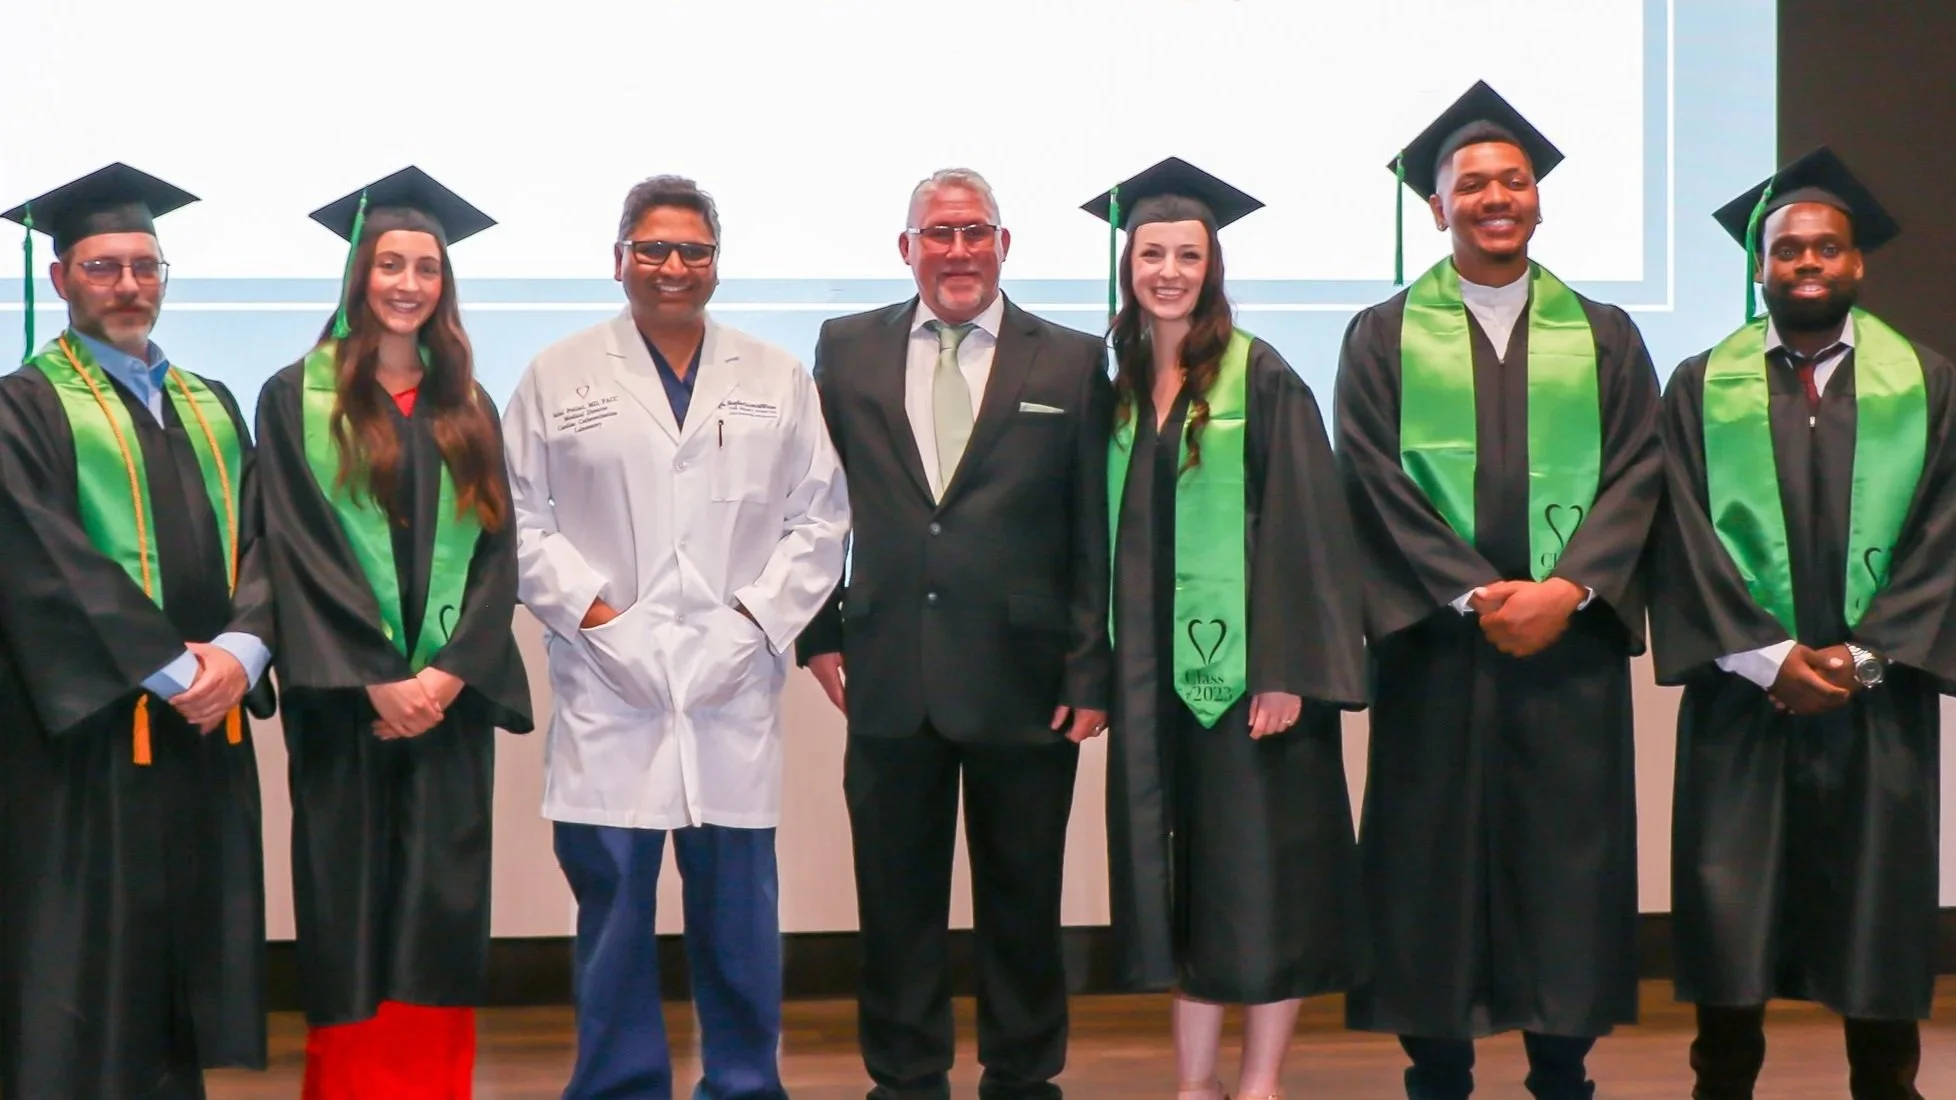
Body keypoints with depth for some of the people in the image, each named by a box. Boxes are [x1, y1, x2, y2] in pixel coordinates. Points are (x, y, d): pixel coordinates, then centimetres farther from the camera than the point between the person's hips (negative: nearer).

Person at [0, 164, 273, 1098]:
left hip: (209, 733, 5)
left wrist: (241, 651, -13)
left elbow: (259, 540, 7)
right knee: (81, 991, -3)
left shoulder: (211, 407, 16)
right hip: (87, 731, -5)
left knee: (183, 973, 8)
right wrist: (168, 668, -19)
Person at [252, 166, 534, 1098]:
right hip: (345, 699, -3)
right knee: (353, 908, -2)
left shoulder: (468, 409, 13)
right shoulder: (296, 400, 2)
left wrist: (448, 674, -9)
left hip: (451, 697, 3)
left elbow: (496, 551, 6)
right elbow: (296, 551, -6)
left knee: (442, 910, 2)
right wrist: (375, 680, -14)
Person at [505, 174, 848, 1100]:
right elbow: (523, 516, 4)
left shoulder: (778, 382, 12)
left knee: (740, 910, 4)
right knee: (612, 907, 1)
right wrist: (590, 610, -7)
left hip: (734, 686, 1)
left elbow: (820, 517, 9)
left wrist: (759, 617, -3)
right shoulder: (558, 378, 7)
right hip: (609, 688, -1)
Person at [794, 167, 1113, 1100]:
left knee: (1022, 901, 9)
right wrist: (820, 630, 3)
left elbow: (1097, 531, 1)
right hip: (890, 679, 1)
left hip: (1022, 677, -1)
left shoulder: (1072, 363, 3)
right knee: (897, 900, 7)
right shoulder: (847, 350, 8)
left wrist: (1089, 672, -4)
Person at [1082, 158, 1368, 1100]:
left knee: (1259, 873, 0)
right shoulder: (1114, 386, 10)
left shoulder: (1260, 378, -6)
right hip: (1150, 667, 5)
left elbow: (1300, 526, -11)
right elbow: (1105, 531, 13)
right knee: (1177, 874, 8)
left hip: (1241, 660, -5)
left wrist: (1287, 669, -17)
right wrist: (1098, 668, 8)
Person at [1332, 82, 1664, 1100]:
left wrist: (1567, 588, -14)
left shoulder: (1604, 337, 12)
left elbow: (1636, 476, 2)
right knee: (1435, 857, 0)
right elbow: (1375, 480, -3)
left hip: (1573, 638, 2)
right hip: (1434, 639, -1)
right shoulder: (1383, 337, 7)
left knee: (1569, 858, 2)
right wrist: (1473, 596, -14)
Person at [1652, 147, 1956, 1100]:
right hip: (1741, 692, 0)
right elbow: (1688, 537, -1)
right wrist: (1769, 656, -12)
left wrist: (1866, 655, -9)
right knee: (1730, 908, -1)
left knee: (1879, 909, 4)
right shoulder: (1702, 387, 7)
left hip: (1879, 695, 1)